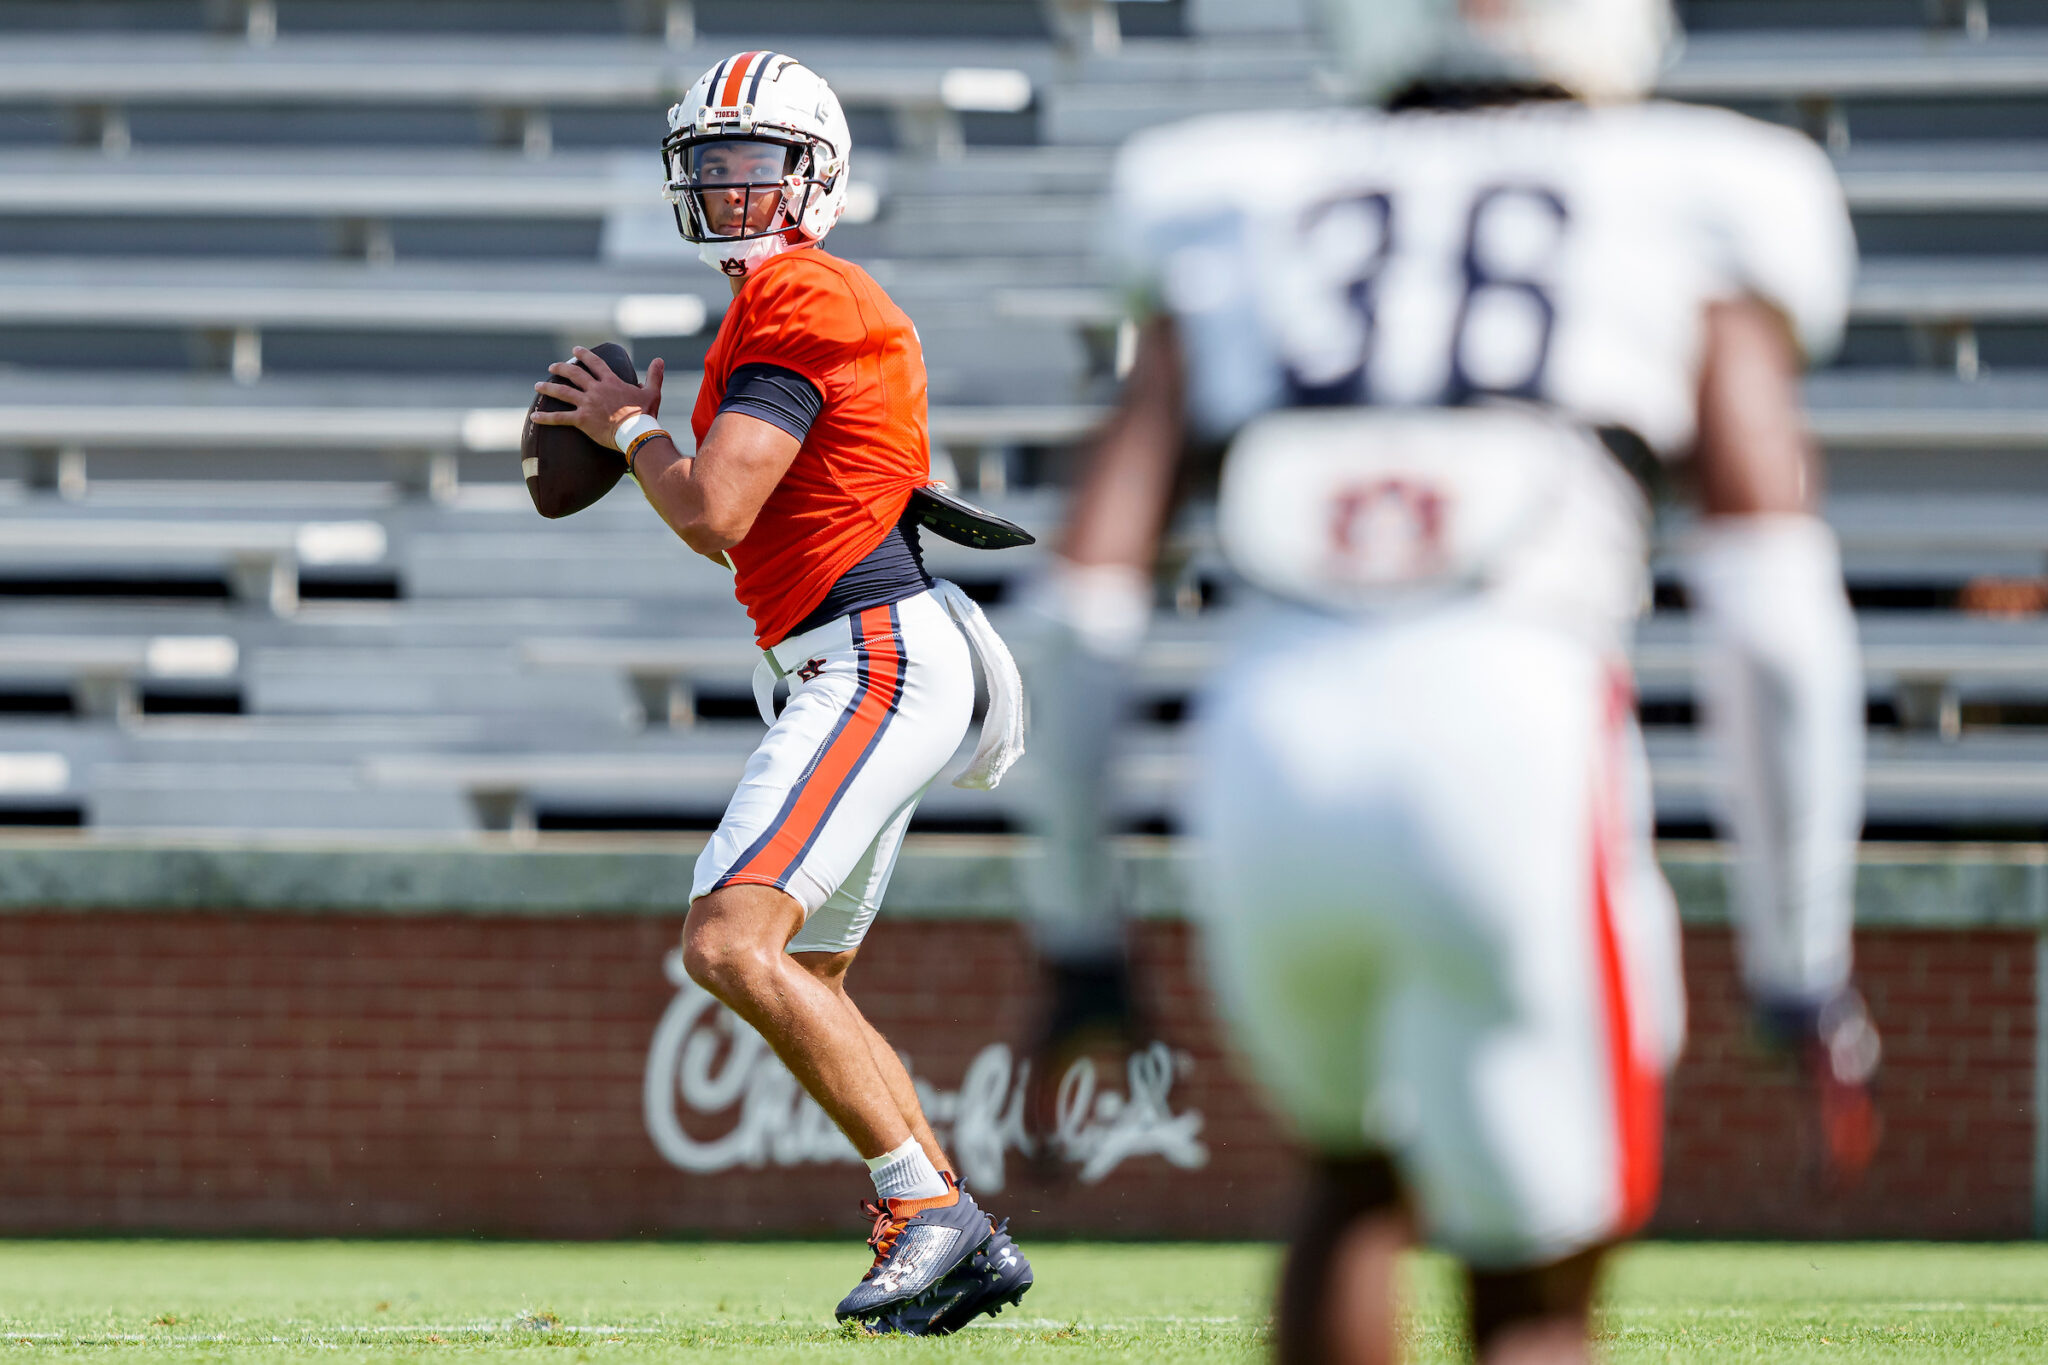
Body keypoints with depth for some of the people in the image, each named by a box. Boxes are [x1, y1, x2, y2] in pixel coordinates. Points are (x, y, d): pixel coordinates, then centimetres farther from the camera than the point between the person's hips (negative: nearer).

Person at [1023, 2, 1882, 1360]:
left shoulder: (1233, 225, 22)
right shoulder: (1696, 226, 16)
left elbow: (1090, 590, 15)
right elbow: (1772, 600, 5)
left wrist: (1078, 932, 21)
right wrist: (1801, 968, 8)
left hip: (1272, 756, 3)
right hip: (1518, 755, -3)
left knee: (1363, 1180, 31)